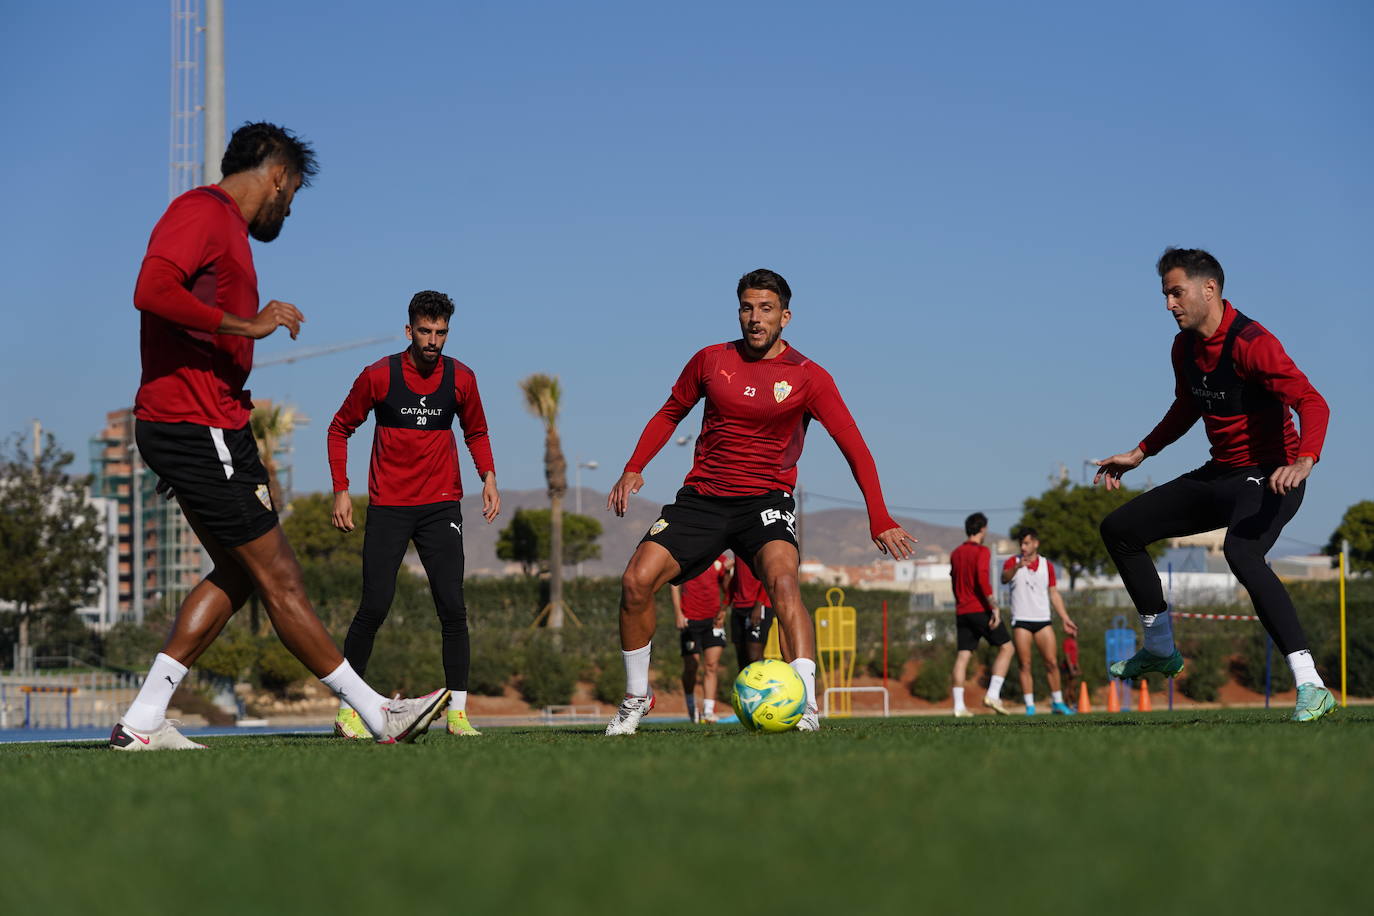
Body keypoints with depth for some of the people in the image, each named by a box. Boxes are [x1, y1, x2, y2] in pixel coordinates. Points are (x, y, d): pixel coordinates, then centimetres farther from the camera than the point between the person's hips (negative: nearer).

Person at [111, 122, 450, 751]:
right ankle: (378, 716, 1)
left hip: (210, 428, 11)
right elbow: (152, 291, -26)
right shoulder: (202, 211, -10)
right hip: (198, 430, -11)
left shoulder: (225, 226, 22)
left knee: (238, 572, 12)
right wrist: (246, 325, -21)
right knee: (279, 578, -4)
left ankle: (141, 722, 9)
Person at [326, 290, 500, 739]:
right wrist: (341, 490, 0)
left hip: (441, 505, 2)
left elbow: (476, 432, 18)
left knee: (452, 609, -6)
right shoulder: (378, 376, -4)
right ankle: (346, 707, 6)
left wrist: (488, 476, 1)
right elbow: (339, 429, 7)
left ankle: (458, 713, -1)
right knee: (374, 608, -7)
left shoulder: (461, 379, 2)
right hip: (387, 507, -2)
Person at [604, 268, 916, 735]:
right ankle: (635, 698, 5)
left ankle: (806, 706, -36)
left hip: (766, 499, -3)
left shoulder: (808, 377, -4)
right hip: (701, 497, 3)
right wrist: (634, 468, 7)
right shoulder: (711, 360, 4)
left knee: (782, 579, -32)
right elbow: (670, 413, 20)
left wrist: (879, 519, -19)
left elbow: (853, 446, -9)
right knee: (637, 579, -15)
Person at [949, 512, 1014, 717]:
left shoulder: (956, 553, 14)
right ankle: (992, 695, -8)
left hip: (961, 611, 7)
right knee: (1006, 647, 4)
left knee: (963, 655, 4)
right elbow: (983, 579, -20)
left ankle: (959, 705, -3)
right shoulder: (982, 551, -8)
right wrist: (994, 607, -20)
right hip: (981, 610, -7)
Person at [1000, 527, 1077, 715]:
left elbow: (1054, 594, 15)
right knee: (1024, 664, -4)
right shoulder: (1012, 562, 1)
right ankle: (1030, 705, -2)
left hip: (1043, 620, 2)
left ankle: (1057, 703, 7)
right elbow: (1004, 578, -21)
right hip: (1021, 621, -2)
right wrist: (1017, 567, -42)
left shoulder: (1047, 565, 10)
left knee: (1052, 662, -2)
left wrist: (1065, 619, 10)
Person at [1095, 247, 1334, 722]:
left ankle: (1311, 687, -39)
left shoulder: (1251, 343, -22)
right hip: (1220, 475, 9)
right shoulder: (1185, 347, 6)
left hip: (1269, 478, -9)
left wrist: (1304, 461, -48)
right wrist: (1139, 454, 24)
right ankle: (1160, 650, 26)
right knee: (1119, 529, 11)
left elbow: (1313, 402, -31)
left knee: (1240, 553, -38)